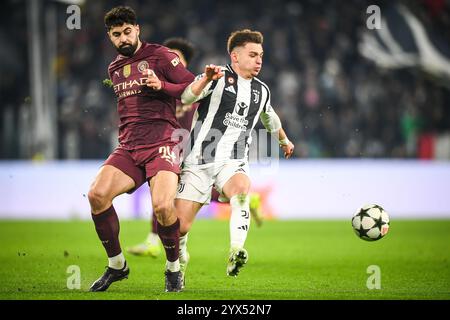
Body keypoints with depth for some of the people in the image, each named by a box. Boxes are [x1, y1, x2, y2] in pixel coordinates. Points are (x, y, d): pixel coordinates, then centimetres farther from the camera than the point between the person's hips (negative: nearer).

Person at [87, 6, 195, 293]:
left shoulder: (159, 55, 2)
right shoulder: (114, 69, 21)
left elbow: (193, 88, 0)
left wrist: (161, 86, -14)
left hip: (162, 143, -5)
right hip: (128, 147, 5)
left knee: (162, 206, -27)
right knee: (97, 194, -19)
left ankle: (174, 269, -1)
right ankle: (117, 266, -2)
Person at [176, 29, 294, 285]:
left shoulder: (262, 91, 14)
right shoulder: (218, 78, -3)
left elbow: (270, 118, 37)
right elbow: (186, 98, -21)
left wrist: (284, 141, 53)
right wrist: (207, 79, -38)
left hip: (233, 163, 3)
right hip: (199, 160, -3)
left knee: (242, 190, -34)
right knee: (180, 225, -4)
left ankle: (235, 255, -47)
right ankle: (180, 263, 29)